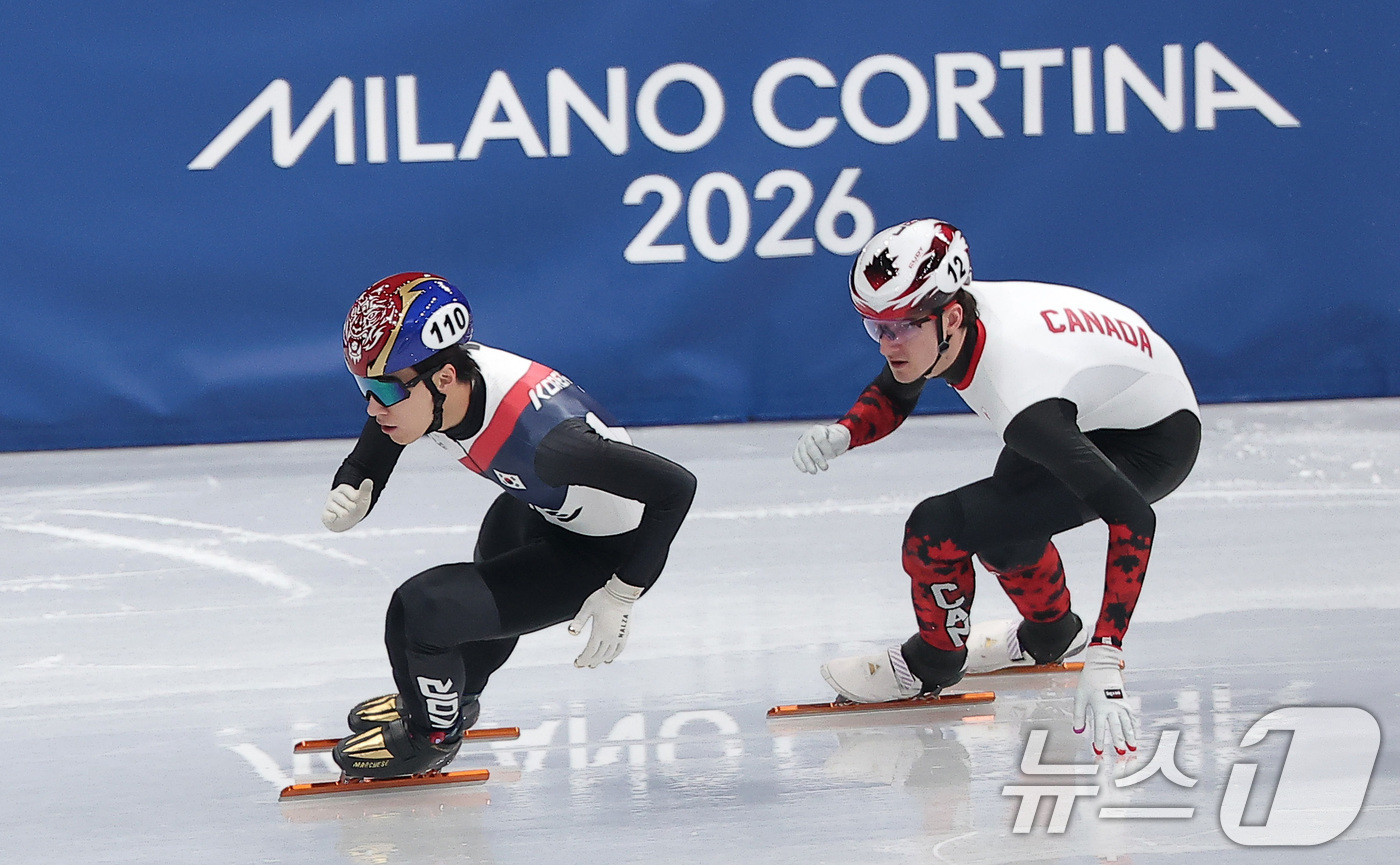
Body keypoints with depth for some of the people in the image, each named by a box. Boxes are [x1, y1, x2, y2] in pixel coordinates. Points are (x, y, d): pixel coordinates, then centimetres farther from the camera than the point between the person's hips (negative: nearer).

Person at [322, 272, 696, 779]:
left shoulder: (531, 430, -41)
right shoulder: (410, 383, -20)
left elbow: (675, 487, -35)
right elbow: (366, 466, -1)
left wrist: (620, 596, -26)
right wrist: (348, 498, -25)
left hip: (608, 550, -8)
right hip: (544, 513, 8)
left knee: (419, 609, -16)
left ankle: (432, 735, 13)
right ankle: (456, 693, 65)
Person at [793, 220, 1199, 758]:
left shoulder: (1019, 395, -39)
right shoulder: (941, 318, -17)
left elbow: (1132, 517, -42)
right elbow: (893, 397, 7)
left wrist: (1105, 662, -46)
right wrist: (842, 435, -17)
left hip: (1152, 444, -8)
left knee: (938, 530, -17)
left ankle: (933, 661, 12)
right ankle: (1050, 633, 54)